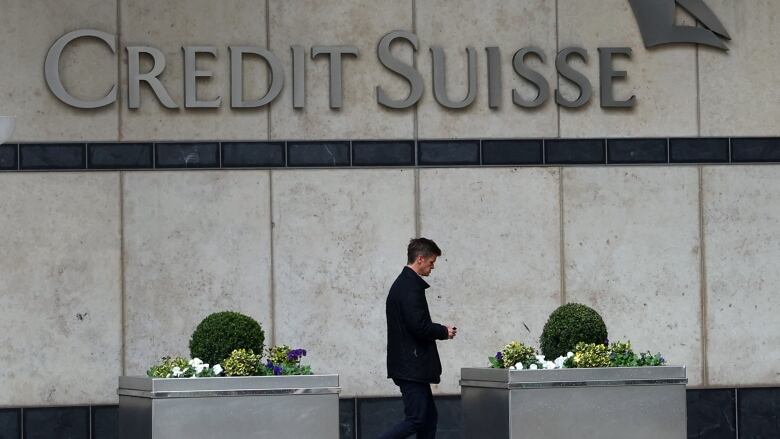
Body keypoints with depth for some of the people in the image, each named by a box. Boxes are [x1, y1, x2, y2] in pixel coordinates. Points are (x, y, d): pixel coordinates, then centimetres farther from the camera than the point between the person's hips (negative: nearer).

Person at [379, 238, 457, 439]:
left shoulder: (401, 284, 18)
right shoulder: (412, 286, -15)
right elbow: (419, 326, -22)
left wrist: (438, 330, 13)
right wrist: (444, 332, -6)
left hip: (406, 366, 11)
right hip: (411, 366, -11)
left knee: (429, 416, 11)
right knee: (416, 419, -10)